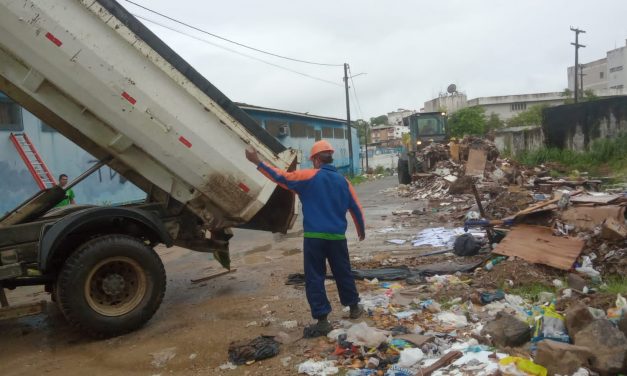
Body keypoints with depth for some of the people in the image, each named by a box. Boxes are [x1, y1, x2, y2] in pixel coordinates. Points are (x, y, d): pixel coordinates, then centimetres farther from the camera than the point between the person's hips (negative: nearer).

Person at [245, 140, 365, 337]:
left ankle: (322, 320, 3)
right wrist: (361, 229, 28)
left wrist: (258, 162, -2)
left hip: (314, 237, -4)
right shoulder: (343, 180, 7)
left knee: (314, 279, 3)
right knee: (343, 273, 20)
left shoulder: (308, 176, -6)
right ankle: (354, 307, 34)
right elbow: (356, 208, 12)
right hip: (337, 236, 4)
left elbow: (281, 177, -9)